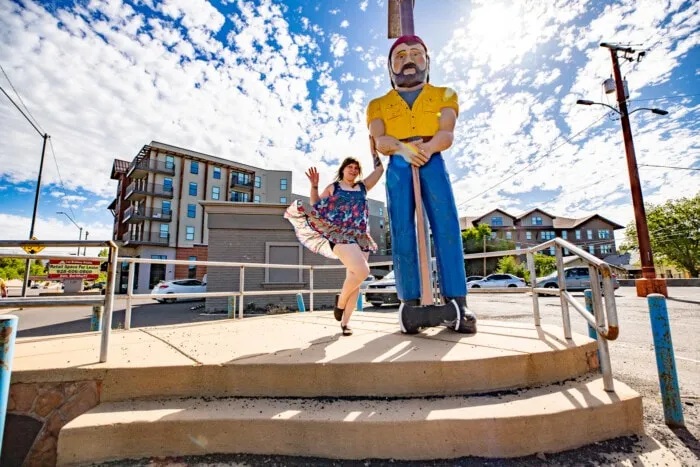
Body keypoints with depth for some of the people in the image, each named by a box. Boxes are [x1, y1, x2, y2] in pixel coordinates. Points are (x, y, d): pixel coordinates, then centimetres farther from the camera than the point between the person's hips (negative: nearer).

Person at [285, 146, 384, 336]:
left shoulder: (363, 186, 20)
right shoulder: (332, 187, 13)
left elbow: (379, 169, 23)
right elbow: (315, 207, 12)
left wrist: (373, 148, 22)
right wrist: (314, 185, 0)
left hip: (361, 237, 5)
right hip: (340, 235, -5)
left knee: (354, 278, 1)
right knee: (362, 271, -25)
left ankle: (345, 321, 10)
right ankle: (340, 302, 1)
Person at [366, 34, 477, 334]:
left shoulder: (444, 95, 20)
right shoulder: (378, 105, 21)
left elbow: (447, 134, 1)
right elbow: (380, 141, 1)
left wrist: (428, 147, -23)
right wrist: (402, 147, -22)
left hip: (433, 163, 0)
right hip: (398, 167, 1)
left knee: (446, 227, -15)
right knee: (402, 233, -11)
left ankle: (456, 305, -13)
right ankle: (410, 305, -8)